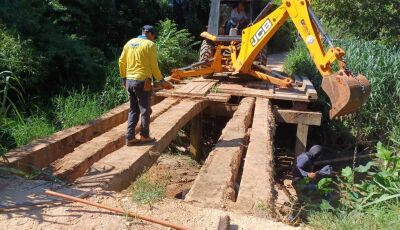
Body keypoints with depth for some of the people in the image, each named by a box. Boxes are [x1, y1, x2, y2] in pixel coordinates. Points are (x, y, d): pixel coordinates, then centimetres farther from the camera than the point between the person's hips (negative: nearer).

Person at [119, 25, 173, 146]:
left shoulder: (129, 43, 11)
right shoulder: (150, 44, -6)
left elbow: (121, 61, 11)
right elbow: (154, 66, -9)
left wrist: (124, 78, 19)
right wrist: (162, 81, -1)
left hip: (129, 81, 6)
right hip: (142, 81, -6)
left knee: (133, 110, 14)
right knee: (145, 110, 7)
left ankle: (130, 137, 12)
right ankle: (144, 136, 16)